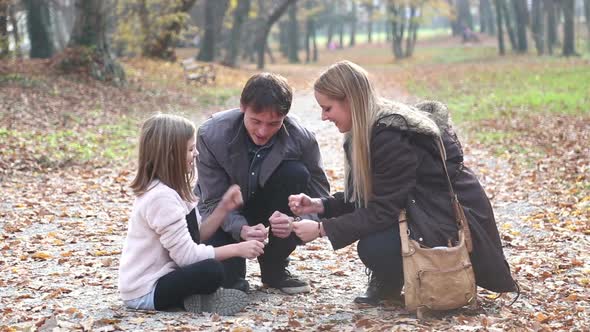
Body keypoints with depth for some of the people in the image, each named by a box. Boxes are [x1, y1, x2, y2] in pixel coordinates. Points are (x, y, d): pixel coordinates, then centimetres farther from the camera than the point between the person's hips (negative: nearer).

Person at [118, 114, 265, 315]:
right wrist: (236, 249, -18)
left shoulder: (167, 189, 9)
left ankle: (194, 297, -1)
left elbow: (196, 237, 9)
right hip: (145, 292, -11)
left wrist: (223, 208, -1)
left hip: (159, 275, 11)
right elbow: (187, 255, -23)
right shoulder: (161, 197, -22)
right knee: (212, 271, -28)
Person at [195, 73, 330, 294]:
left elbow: (319, 195, -16)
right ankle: (233, 277, 13)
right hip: (227, 217, -2)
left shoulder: (301, 140, -22)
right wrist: (242, 230, -43)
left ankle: (275, 268, -11)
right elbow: (214, 202, -22)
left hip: (272, 215, 2)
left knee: (296, 174, -28)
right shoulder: (212, 135, -25)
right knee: (224, 276, -29)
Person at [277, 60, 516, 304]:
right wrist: (320, 205, -5)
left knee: (374, 247, -26)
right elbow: (362, 197, 9)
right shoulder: (367, 131, 4)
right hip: (421, 209, 10)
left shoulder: (391, 137, -25)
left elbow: (382, 211, -23)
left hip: (456, 218, -10)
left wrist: (322, 229, -19)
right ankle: (388, 284, 9)